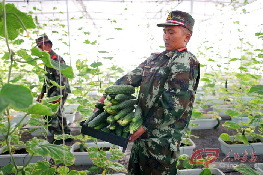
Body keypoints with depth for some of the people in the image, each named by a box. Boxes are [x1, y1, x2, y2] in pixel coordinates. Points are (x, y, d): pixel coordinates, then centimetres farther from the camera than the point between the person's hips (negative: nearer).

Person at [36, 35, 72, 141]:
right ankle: (67, 135, 27)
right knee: (58, 114, 16)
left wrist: (58, 96, -27)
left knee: (50, 115, -10)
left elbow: (61, 78, -23)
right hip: (52, 92, 10)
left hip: (60, 92, -10)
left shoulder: (56, 59, -15)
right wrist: (42, 93, 23)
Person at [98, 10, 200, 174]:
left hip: (162, 136, -7)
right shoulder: (156, 58, 11)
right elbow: (132, 77, 7)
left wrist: (145, 127, -19)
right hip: (142, 130, 8)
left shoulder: (186, 63, -14)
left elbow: (175, 105, -21)